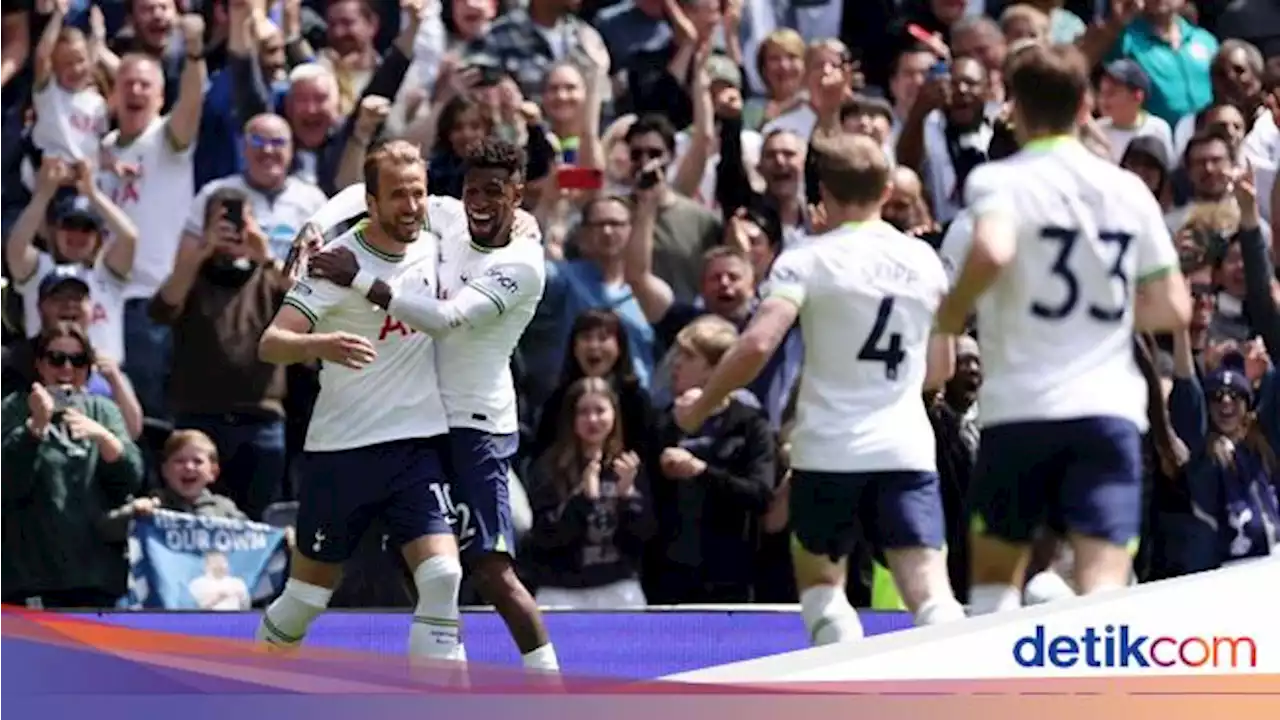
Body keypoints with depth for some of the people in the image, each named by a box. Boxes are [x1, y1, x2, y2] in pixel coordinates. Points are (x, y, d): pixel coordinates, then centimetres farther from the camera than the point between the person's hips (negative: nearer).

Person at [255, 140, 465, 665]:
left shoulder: (432, 245, 2)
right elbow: (270, 344, -21)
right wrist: (319, 344, -44)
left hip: (417, 446, 3)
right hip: (340, 447, -3)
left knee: (441, 577, -16)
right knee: (307, 593, 9)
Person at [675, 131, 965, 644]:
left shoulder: (807, 261, -3)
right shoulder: (925, 261, 10)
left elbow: (758, 343, -17)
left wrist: (701, 405, -2)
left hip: (828, 448, -2)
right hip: (907, 448, 2)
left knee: (819, 579, 19)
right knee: (929, 592, -8)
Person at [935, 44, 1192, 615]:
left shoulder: (998, 180, -2)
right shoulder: (1129, 189, 10)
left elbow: (993, 250, -24)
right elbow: (1174, 309, 11)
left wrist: (953, 311, -5)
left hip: (1019, 405, -2)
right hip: (1110, 409, 2)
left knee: (994, 579, 15)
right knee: (1104, 589, -6)